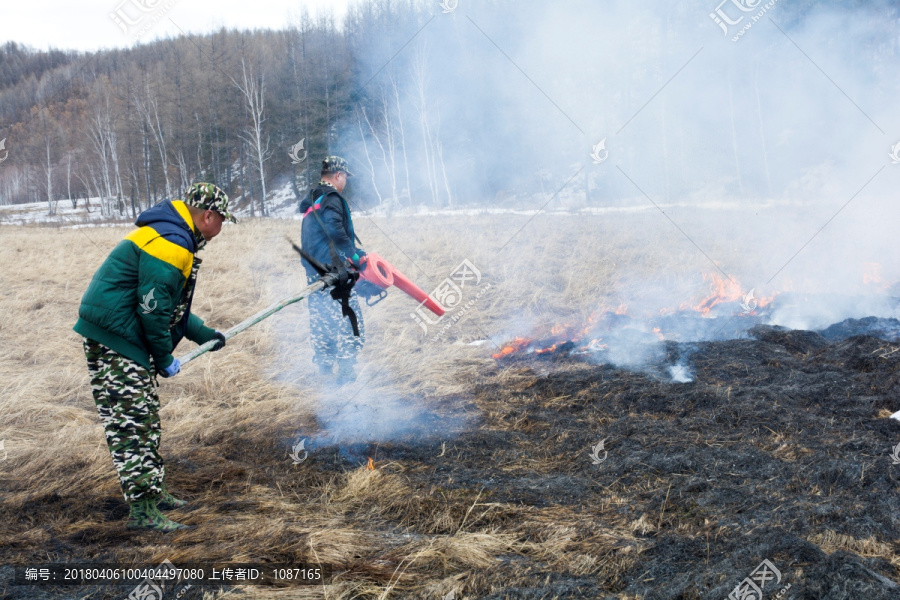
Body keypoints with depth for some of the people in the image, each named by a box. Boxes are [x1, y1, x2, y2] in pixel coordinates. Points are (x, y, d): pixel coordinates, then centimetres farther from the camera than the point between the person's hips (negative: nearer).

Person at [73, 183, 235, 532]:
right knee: (131, 424, -9)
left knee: (145, 420, 18)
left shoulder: (172, 238, 18)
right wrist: (164, 359, -11)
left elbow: (172, 306, 26)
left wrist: (204, 335, 26)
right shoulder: (170, 244, -18)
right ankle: (142, 509, -7)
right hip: (114, 339, -11)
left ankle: (152, 491, 28)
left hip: (120, 339, 11)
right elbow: (153, 308, -21)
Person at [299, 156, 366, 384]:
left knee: (320, 321, 15)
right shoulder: (331, 199, -12)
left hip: (313, 272, 9)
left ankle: (324, 369, 22)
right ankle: (346, 372, -4)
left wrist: (353, 253, 21)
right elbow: (335, 231, -29)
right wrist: (355, 255, -24)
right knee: (347, 322, -3)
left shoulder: (311, 201, 17)